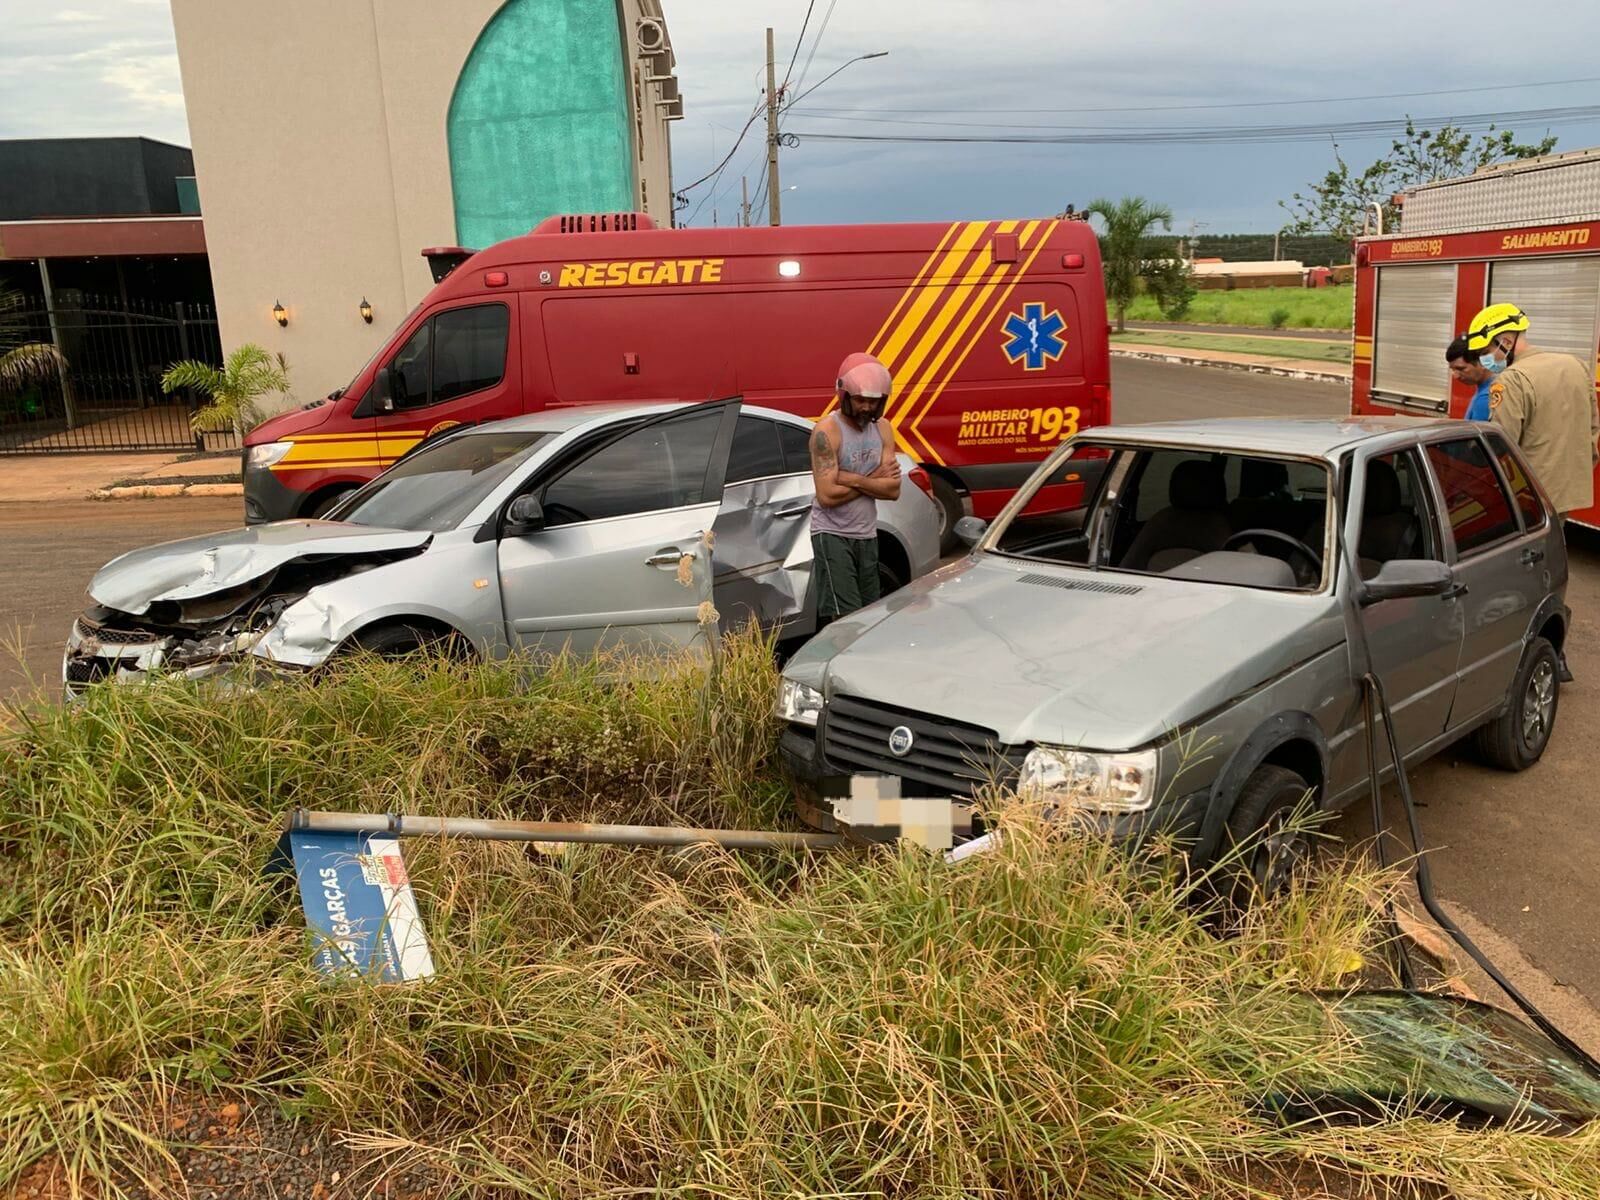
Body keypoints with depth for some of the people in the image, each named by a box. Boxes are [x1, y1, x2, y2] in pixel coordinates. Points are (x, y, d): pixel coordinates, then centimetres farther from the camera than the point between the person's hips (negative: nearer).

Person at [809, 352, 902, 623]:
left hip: (867, 534, 7)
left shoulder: (882, 428, 6)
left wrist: (852, 479, -15)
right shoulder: (827, 432, -13)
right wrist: (874, 480, -10)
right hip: (833, 534, -7)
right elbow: (827, 495, -21)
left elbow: (893, 489, -3)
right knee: (845, 620, -15)